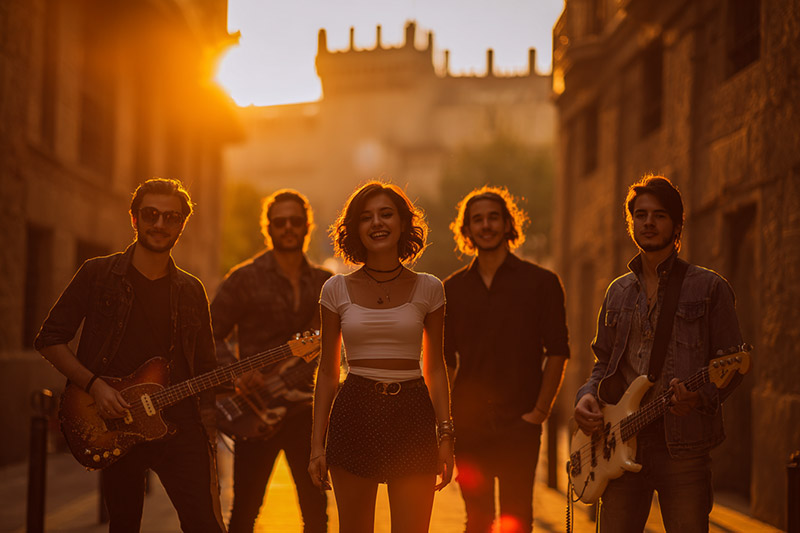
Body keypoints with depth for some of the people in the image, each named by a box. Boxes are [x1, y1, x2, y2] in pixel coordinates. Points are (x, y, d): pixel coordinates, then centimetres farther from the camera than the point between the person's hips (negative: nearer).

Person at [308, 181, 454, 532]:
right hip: (354, 415, 0)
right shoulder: (337, 289, 4)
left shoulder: (428, 289, 4)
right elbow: (328, 371, 8)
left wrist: (445, 436, 1)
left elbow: (435, 368, 9)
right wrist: (317, 443, 4)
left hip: (412, 415, 0)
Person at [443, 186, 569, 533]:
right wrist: (444, 415, 3)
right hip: (468, 425, 3)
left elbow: (557, 351, 0)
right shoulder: (453, 289, 11)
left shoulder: (541, 283, 2)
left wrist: (540, 410, -7)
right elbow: (445, 359, 13)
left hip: (519, 424, -3)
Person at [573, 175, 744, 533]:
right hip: (621, 443, 4)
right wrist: (587, 396, 2)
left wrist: (700, 397, -19)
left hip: (682, 445, -4)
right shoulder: (618, 291, 17)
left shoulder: (708, 287, 3)